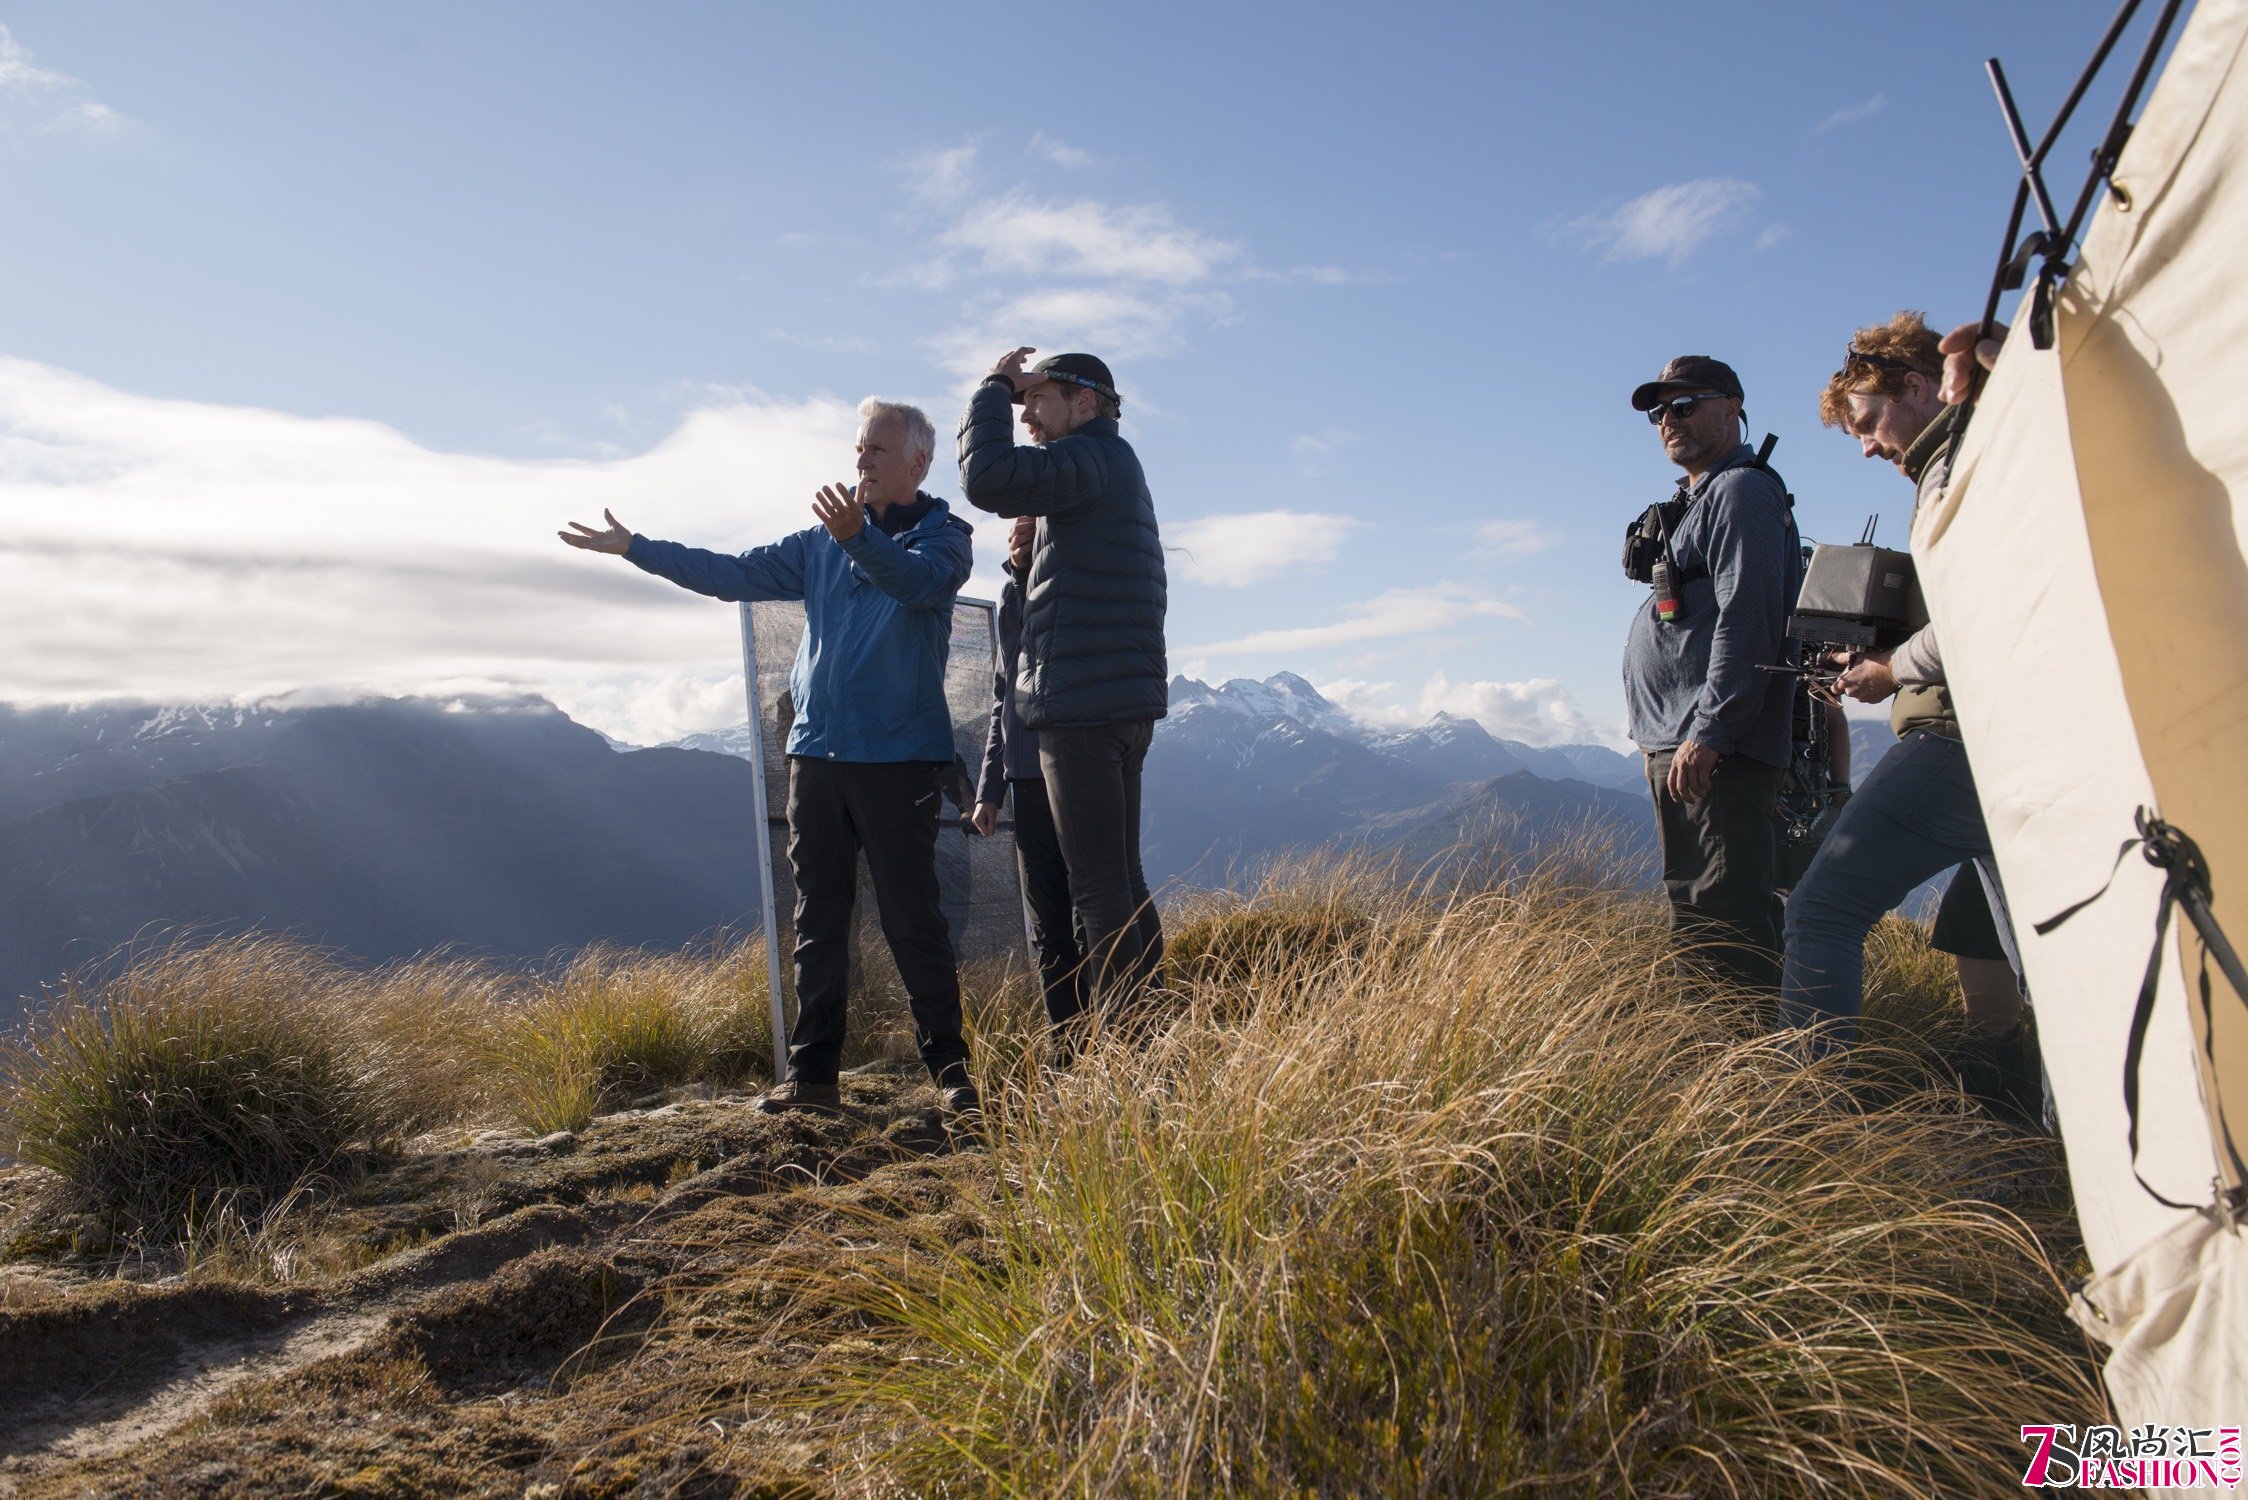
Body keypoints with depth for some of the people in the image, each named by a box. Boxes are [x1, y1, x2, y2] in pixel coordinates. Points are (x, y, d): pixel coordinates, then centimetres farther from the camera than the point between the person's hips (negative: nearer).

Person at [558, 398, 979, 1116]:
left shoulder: (944, 536, 1)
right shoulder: (822, 543, 17)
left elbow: (919, 580, -22)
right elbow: (734, 574, 18)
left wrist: (857, 539, -40)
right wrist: (635, 547, 16)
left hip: (898, 760, -5)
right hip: (815, 753, 5)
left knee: (913, 919, -4)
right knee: (818, 921, 7)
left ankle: (950, 1068, 5)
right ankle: (811, 1073, 13)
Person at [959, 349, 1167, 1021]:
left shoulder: (1093, 455, -7)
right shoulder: (1120, 468, 24)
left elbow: (989, 479, -21)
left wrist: (992, 389, -8)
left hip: (1082, 707, -10)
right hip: (1127, 705, 10)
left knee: (1099, 888, -9)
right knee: (1123, 881, 13)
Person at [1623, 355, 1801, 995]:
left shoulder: (1741, 491, -7)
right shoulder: (1697, 499, 25)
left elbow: (1746, 623, -18)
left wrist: (1707, 733, -23)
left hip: (1714, 752, -11)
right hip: (1678, 747, 11)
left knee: (1722, 916, -12)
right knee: (1694, 909, 14)